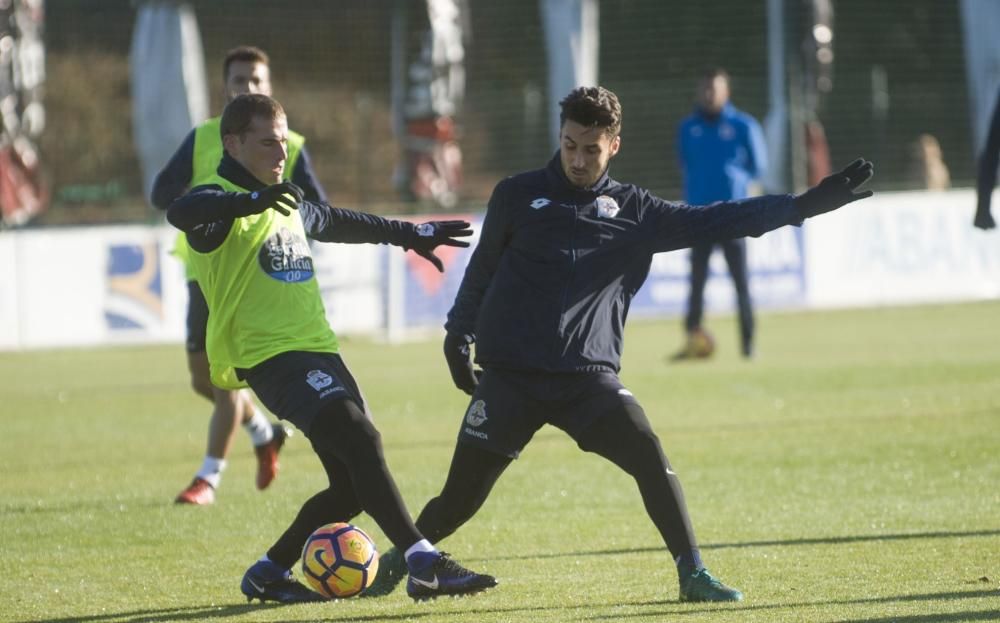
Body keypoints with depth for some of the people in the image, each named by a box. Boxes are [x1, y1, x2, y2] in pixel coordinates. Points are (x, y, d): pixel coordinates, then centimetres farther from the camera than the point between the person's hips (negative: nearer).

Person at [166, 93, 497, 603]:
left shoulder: (288, 204, 21)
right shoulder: (221, 202, -7)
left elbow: (335, 223, 42)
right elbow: (181, 213, -32)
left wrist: (409, 234, 51)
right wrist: (254, 200, -45)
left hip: (320, 350, 9)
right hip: (272, 356, -9)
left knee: (354, 485, 3)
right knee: (360, 439, -26)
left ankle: (268, 575, 18)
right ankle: (425, 565, -29)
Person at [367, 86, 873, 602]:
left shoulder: (634, 211, 5)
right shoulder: (518, 196, 3)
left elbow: (712, 221, 1)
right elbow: (482, 268, 15)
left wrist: (805, 205, -6)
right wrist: (458, 333, 12)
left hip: (589, 375, 1)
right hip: (509, 376, -1)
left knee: (650, 457, -19)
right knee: (462, 496, -1)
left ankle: (693, 576, -11)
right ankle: (396, 563, 24)